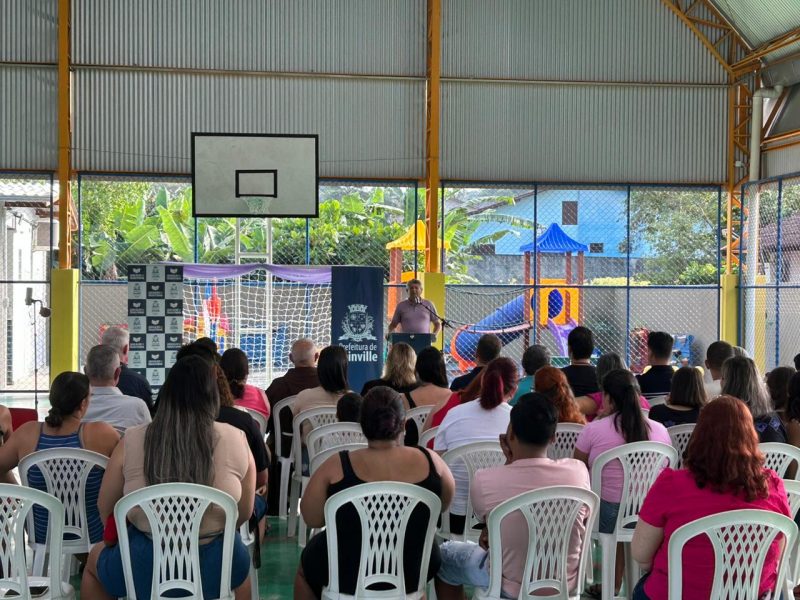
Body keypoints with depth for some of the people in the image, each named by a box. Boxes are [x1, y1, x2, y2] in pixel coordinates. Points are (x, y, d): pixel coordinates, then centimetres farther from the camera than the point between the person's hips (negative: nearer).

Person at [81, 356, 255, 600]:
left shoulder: (132, 441, -6)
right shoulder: (235, 440, -6)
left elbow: (105, 509, 8)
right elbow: (244, 513, 5)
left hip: (146, 566, 0)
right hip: (216, 567, 1)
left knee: (95, 558, 32)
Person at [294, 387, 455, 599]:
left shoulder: (336, 467, -19)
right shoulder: (431, 462, -12)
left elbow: (312, 518, -9)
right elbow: (444, 505, 5)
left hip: (346, 575, -2)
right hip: (411, 575, 2)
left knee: (308, 559, 31)